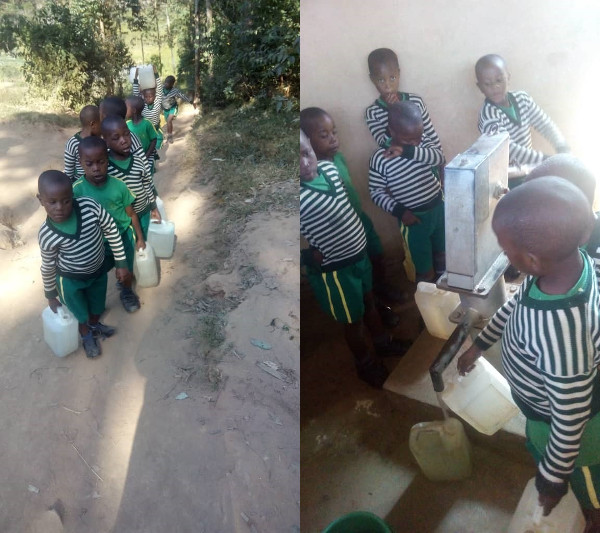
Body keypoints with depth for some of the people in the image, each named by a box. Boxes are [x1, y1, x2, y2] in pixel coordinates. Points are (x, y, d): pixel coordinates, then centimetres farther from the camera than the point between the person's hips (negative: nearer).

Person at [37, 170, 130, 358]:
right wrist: (51, 295, 3)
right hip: (70, 279, -2)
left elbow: (111, 230, -14)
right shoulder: (46, 236, -29)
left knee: (97, 305, 29)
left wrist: (121, 263, -8)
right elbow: (48, 267, -11)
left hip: (98, 271, 2)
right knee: (79, 311, 24)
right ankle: (86, 335, 56)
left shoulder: (90, 206, -30)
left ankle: (95, 326, 62)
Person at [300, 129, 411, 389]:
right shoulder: (300, 196, -31)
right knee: (354, 320, 15)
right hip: (334, 270, -7)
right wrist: (313, 255, -20)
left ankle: (383, 341, 55)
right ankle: (366, 364, 42)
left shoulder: (329, 167, -7)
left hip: (359, 254, 7)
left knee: (369, 302, 29)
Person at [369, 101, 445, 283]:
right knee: (424, 269, 8)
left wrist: (410, 151, -37)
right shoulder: (380, 158, -20)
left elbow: (439, 157, -24)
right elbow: (376, 191, -14)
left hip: (438, 207, 5)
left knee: (442, 252, 27)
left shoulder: (423, 141, -7)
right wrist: (398, 211, -24)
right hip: (413, 217, -5)